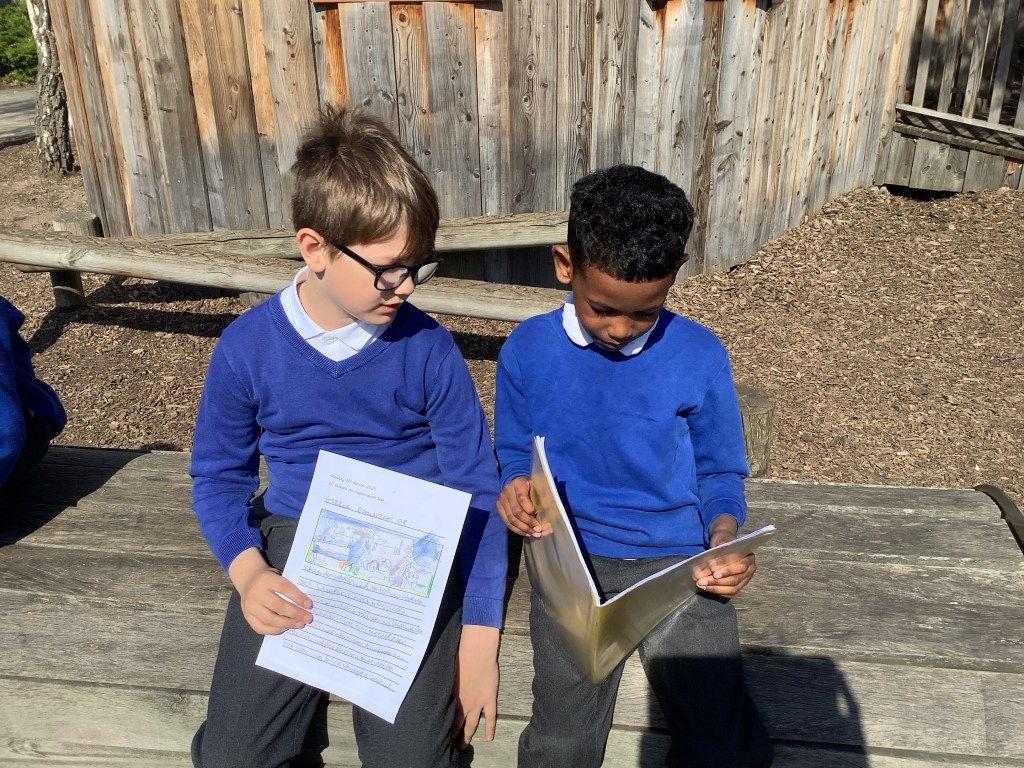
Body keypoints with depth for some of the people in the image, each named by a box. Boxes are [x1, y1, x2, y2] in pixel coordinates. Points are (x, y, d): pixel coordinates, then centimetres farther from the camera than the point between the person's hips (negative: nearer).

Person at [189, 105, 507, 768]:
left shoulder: (428, 347, -11)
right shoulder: (247, 347, -8)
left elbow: (477, 489, -6)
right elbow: (219, 475, 6)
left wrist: (479, 639, -9)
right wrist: (247, 572, -14)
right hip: (293, 546, 2)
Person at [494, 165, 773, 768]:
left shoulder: (699, 356, -4)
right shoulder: (527, 351, -1)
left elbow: (720, 471, 6)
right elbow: (514, 455, 12)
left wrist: (725, 534, -15)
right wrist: (514, 488, -12)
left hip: (680, 562, 0)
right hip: (570, 564, 1)